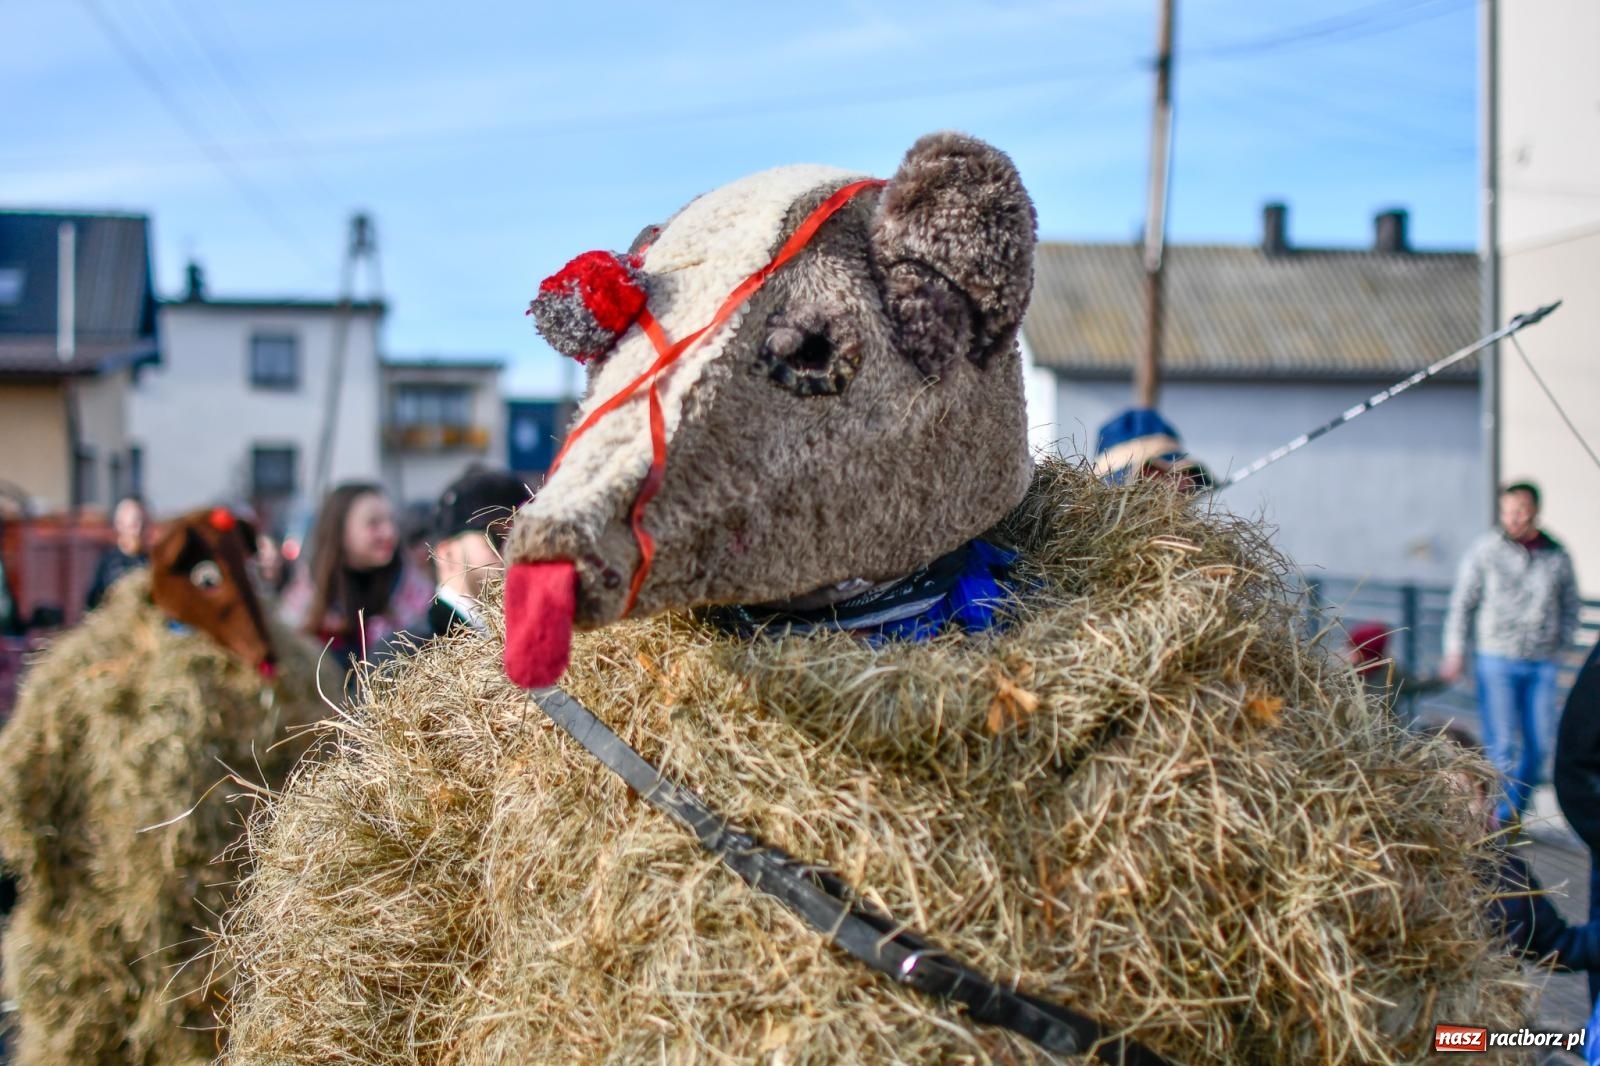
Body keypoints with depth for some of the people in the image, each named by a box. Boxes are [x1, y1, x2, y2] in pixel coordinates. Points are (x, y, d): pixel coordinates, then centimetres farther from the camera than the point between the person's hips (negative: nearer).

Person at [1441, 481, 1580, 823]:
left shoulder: (1558, 556, 7)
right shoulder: (1486, 549, 0)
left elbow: (1570, 607, 17)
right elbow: (1462, 602, 3)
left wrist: (1558, 641, 1)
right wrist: (1455, 651, -2)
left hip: (1541, 665, 3)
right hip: (1497, 658, -3)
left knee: (1538, 745, 4)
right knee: (1502, 744, -8)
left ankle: (1512, 815, 18)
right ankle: (1497, 819, -2)